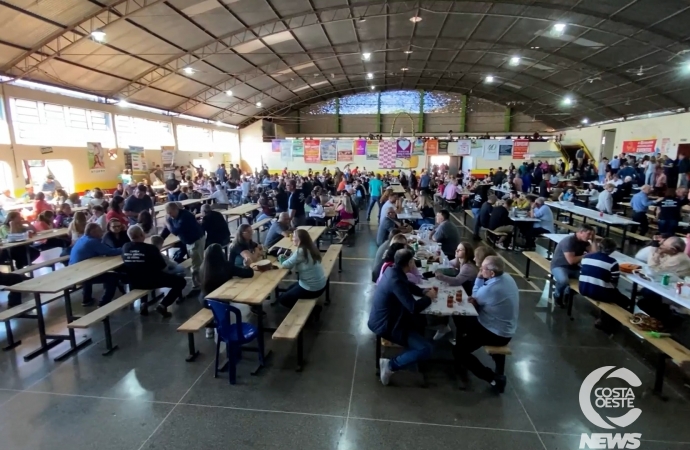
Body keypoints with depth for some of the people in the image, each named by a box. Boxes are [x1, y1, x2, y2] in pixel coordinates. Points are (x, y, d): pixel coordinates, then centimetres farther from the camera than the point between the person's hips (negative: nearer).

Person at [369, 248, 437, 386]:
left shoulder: (393, 271, 0)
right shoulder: (396, 280, -29)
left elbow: (409, 286, 19)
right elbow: (414, 307, -29)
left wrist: (424, 292, 3)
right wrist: (429, 297, -10)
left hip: (384, 318, 10)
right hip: (386, 325, -10)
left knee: (419, 320, 28)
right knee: (426, 349, -13)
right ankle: (391, 365, -5)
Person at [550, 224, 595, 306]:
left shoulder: (584, 241, 5)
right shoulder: (568, 240, -21)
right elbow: (571, 260, -25)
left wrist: (592, 241, -7)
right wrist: (585, 256, -10)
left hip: (573, 267, 8)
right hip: (559, 266, -8)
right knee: (564, 281, -37)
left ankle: (568, 292, 9)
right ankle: (557, 295, -2)